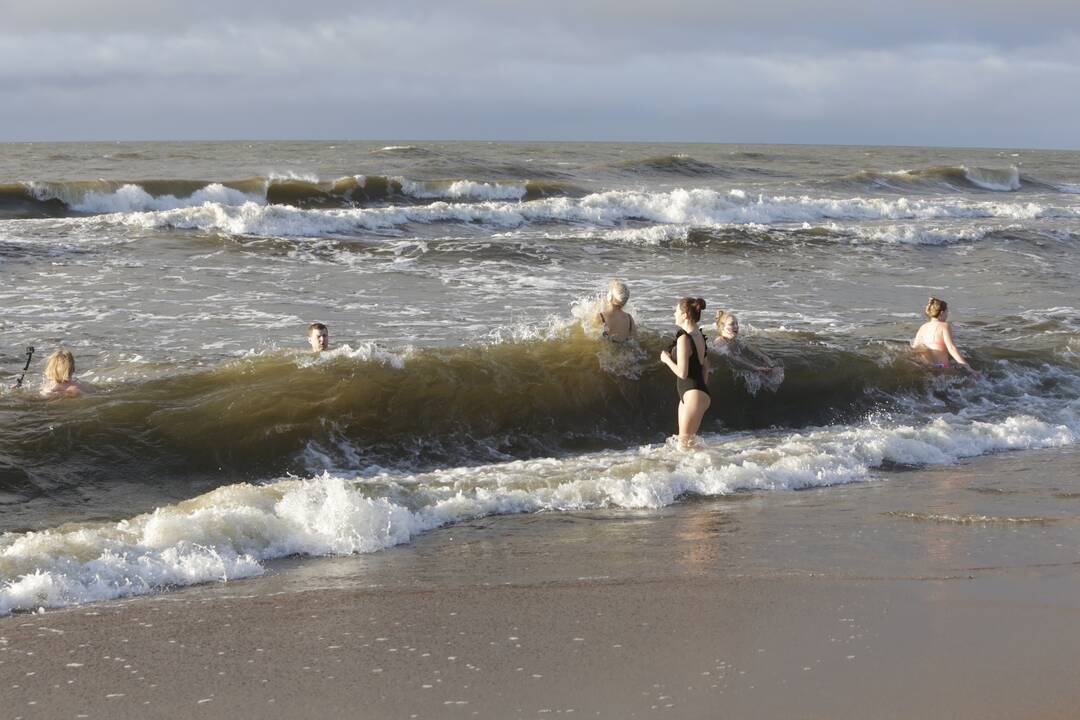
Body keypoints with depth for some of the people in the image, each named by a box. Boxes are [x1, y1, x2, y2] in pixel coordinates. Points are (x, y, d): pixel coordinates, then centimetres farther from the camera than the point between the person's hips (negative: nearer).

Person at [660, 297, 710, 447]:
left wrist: (667, 359, -5)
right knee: (685, 439, 12)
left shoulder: (683, 338, -19)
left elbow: (682, 373, -21)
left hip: (693, 395, -10)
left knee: (684, 440, -7)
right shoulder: (700, 336, 9)